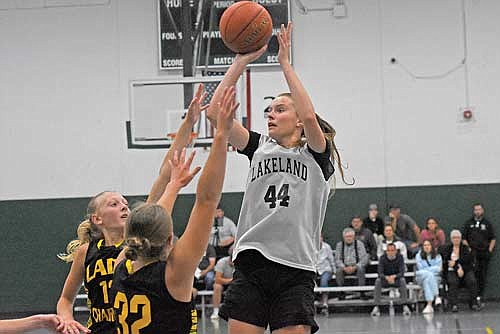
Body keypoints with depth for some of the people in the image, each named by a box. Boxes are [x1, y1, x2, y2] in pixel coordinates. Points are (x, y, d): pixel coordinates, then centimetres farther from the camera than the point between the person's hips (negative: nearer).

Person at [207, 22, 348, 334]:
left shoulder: (316, 154, 5)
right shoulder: (259, 147, 15)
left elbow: (309, 116, -17)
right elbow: (215, 112, 4)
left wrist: (285, 63, -13)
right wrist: (242, 60, 0)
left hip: (295, 269, -3)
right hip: (251, 264, 3)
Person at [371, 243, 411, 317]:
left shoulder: (400, 257, -13)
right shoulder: (383, 258, -12)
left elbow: (402, 272, -19)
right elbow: (380, 273, -19)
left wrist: (394, 276, -40)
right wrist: (387, 278, -40)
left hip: (396, 279, 0)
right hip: (385, 280, 0)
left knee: (402, 280, -32)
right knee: (378, 281, -30)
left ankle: (405, 306, -35)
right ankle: (376, 307, -33)